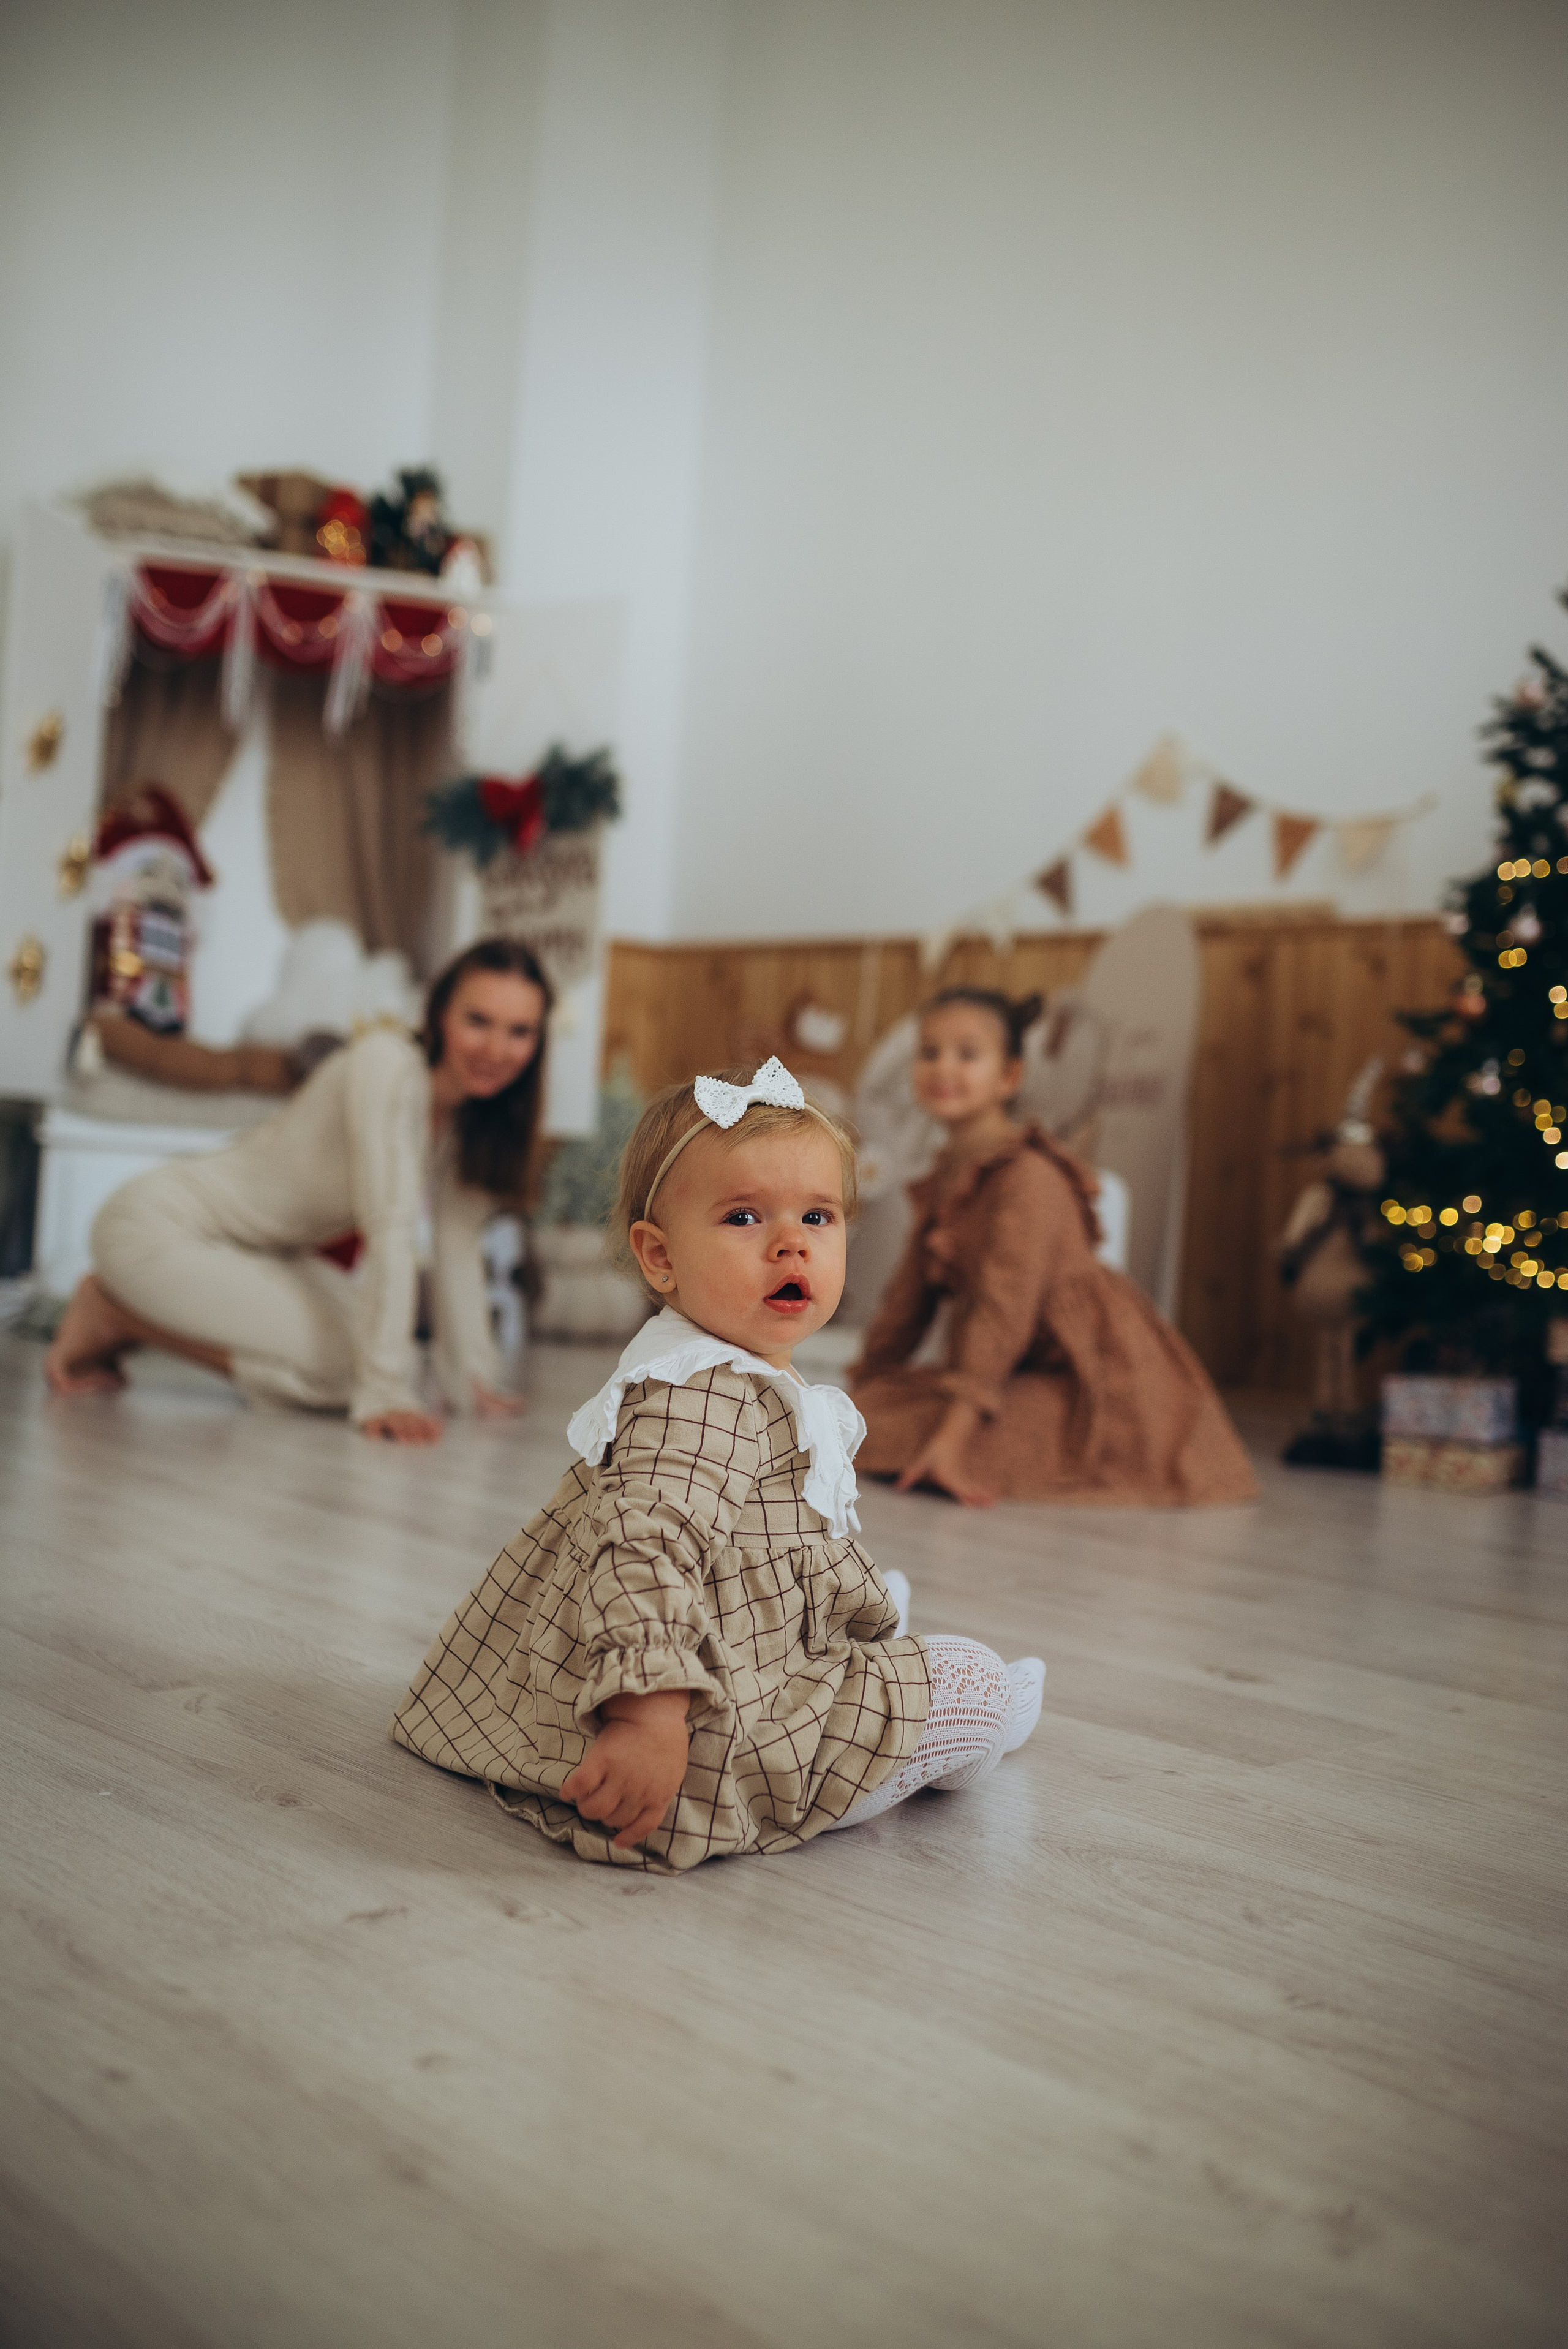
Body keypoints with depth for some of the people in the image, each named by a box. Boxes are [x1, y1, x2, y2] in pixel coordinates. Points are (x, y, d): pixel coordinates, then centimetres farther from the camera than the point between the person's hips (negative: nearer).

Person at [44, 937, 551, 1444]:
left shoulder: (471, 1105, -2)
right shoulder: (387, 1064, -27)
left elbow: (456, 1242, 1)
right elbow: (391, 1229, -32)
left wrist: (472, 1378, -5)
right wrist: (385, 1393, -33)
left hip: (264, 1250, 9)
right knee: (347, 1364, -20)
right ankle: (110, 1315, -2)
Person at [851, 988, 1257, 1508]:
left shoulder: (1027, 1179, -20)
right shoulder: (944, 1182, 9)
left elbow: (1003, 1308, -27)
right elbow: (911, 1293, 14)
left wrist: (953, 1433, -32)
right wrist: (862, 1387, 12)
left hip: (1089, 1382, -9)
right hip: (1021, 1369, 9)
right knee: (877, 1408, -5)